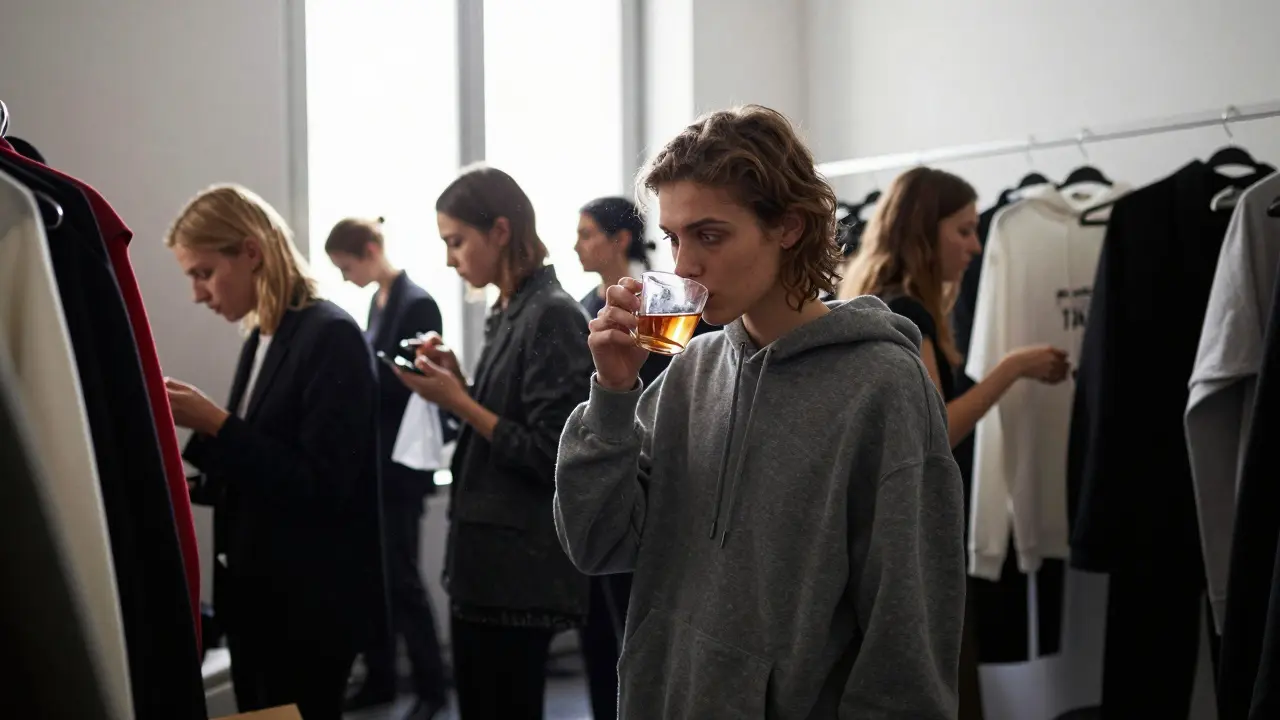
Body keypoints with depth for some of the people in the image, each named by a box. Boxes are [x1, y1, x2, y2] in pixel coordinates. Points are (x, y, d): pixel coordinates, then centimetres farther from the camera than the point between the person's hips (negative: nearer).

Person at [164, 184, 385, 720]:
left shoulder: (331, 336, -16)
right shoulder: (260, 342, 9)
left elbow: (322, 485, -22)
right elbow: (259, 471, 12)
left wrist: (215, 423, -22)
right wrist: (197, 430, -2)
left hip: (310, 602, -8)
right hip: (255, 593, 8)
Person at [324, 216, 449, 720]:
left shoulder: (417, 304, -15)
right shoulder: (378, 301, 11)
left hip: (401, 465, -8)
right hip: (372, 461, 8)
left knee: (401, 576, -1)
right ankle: (380, 679, 24)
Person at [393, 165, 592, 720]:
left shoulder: (554, 317, -15)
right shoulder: (505, 314, 11)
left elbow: (551, 458, -19)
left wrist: (458, 402, -17)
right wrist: (456, 381, 3)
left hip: (521, 573, -9)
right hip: (485, 562, 9)